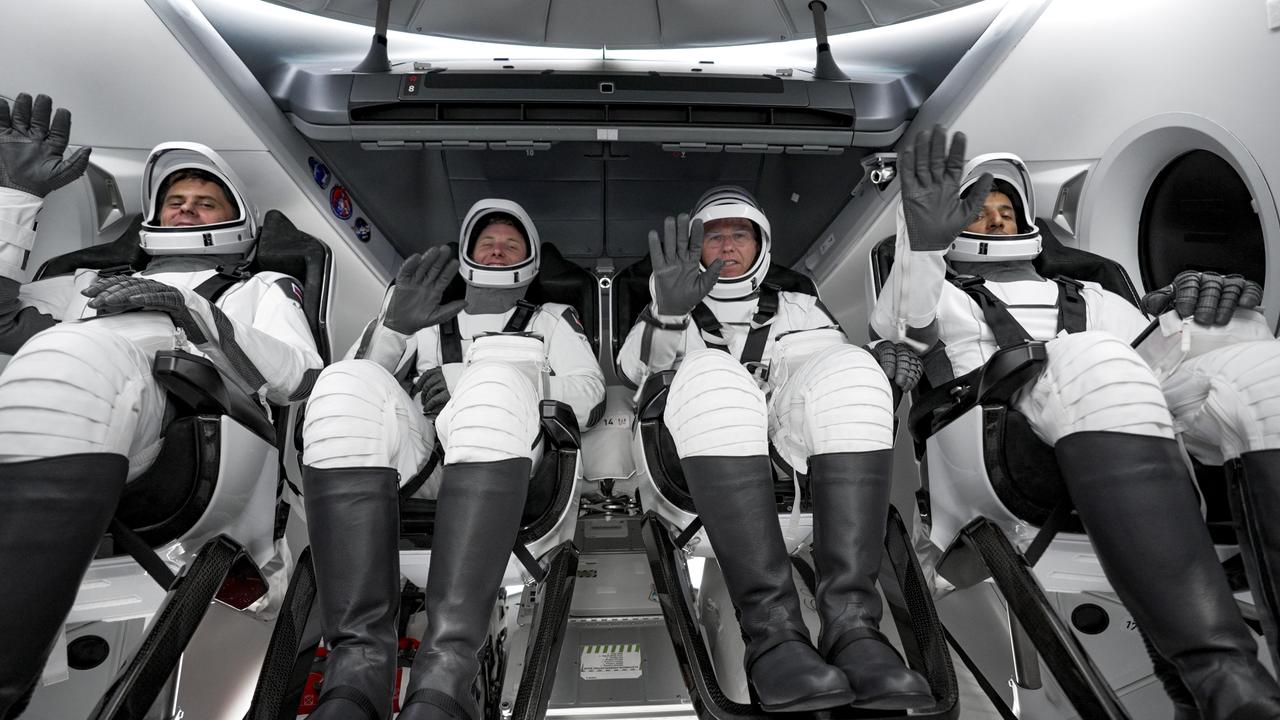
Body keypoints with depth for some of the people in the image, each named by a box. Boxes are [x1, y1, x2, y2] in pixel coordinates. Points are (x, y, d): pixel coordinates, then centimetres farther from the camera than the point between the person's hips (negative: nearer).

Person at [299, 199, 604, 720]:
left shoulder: (552, 319, 30)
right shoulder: (432, 320, 34)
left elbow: (591, 392, 11)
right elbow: (365, 368, 20)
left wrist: (496, 401, -5)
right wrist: (394, 324, -1)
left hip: (503, 463, -2)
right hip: (418, 458, 2)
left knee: (495, 380, -35)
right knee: (347, 384, -28)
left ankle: (445, 674, -46)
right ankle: (359, 663, -36)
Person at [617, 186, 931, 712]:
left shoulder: (799, 308, 34)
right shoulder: (677, 317, 29)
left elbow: (838, 381, 20)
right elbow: (634, 367, 6)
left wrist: (879, 365, -4)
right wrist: (667, 311, -15)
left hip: (797, 453, 2)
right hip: (702, 455, -1)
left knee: (850, 370, -29)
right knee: (710, 374, -34)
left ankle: (851, 624, -38)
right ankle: (772, 629, -40)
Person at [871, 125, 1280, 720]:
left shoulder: (1086, 296, 39)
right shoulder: (943, 297, 26)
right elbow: (898, 322, 2)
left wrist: (1193, 308, 1)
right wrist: (925, 240, -18)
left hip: (1142, 404, 4)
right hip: (1006, 426, -4)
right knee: (1091, 360, -36)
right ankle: (1221, 671, -44)